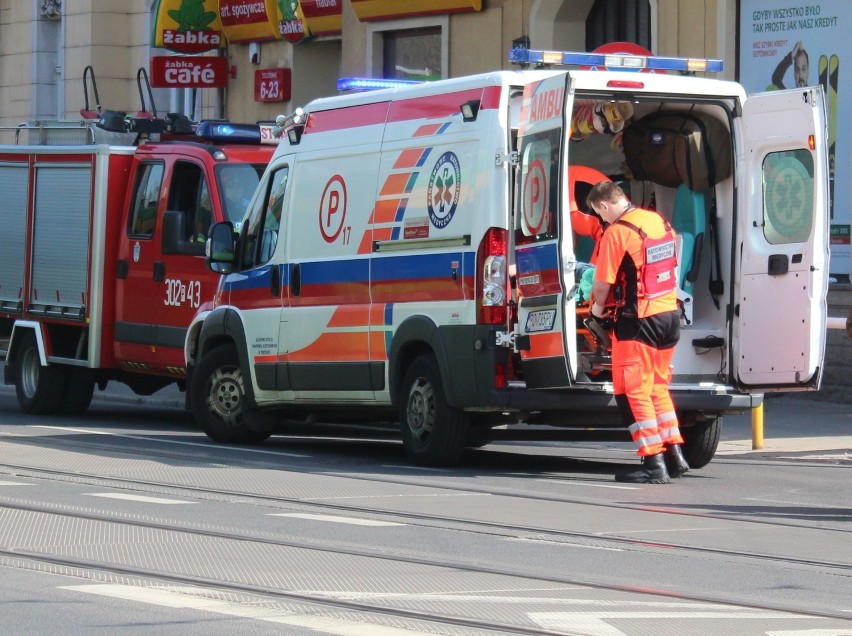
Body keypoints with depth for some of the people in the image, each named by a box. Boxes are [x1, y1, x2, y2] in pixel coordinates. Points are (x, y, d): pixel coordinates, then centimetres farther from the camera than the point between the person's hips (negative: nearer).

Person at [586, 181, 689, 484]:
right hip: (670, 313, 8)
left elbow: (603, 282, -11)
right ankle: (674, 454, 18)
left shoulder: (616, 233, -15)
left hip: (638, 320, -8)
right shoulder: (659, 221, 8)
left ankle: (654, 463, -4)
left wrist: (598, 306, 9)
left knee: (632, 391, 0)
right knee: (657, 387, 20)